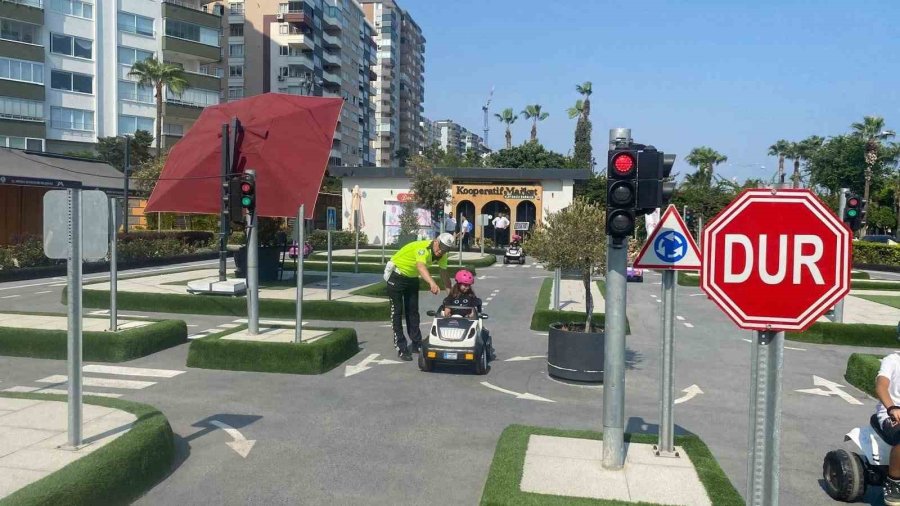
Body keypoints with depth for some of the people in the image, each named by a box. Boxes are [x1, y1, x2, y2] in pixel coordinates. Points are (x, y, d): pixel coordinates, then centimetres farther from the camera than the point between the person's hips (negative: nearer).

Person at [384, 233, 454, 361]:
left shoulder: (442, 255, -10)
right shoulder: (423, 248, -35)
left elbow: (444, 272, -1)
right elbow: (421, 267, -53)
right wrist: (432, 283, -69)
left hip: (412, 277, 7)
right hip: (396, 276, -7)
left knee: (413, 311, 10)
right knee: (397, 312, -5)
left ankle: (417, 344, 18)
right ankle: (401, 348, -3)